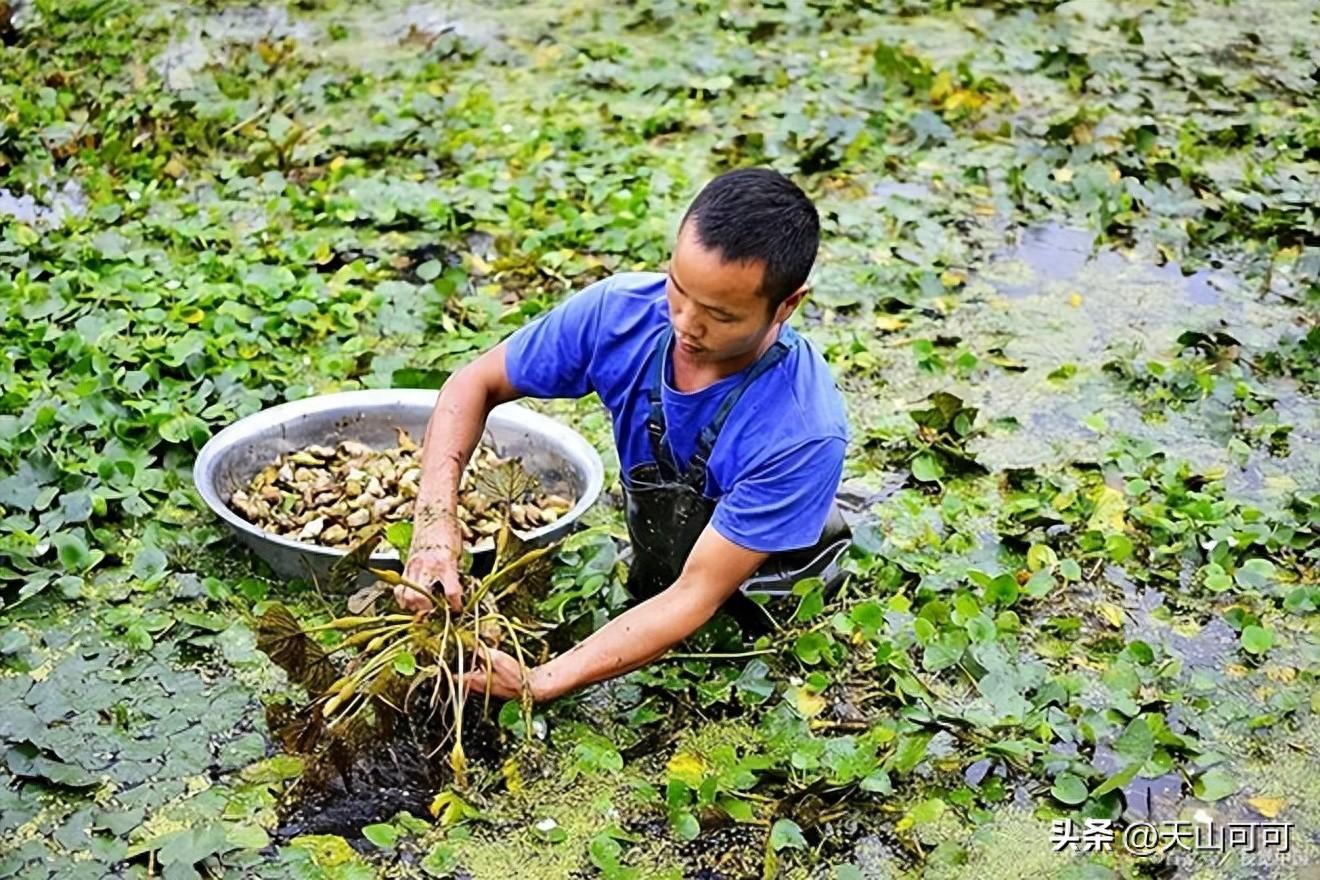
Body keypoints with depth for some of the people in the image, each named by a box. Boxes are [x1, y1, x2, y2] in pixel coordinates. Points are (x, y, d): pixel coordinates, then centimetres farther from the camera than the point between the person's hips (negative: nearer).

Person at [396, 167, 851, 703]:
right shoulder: (620, 311, -25)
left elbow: (696, 596, -34)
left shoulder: (804, 432, -36)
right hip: (652, 568, 3)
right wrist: (435, 519, -29)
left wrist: (538, 684, -41)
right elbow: (475, 384, -12)